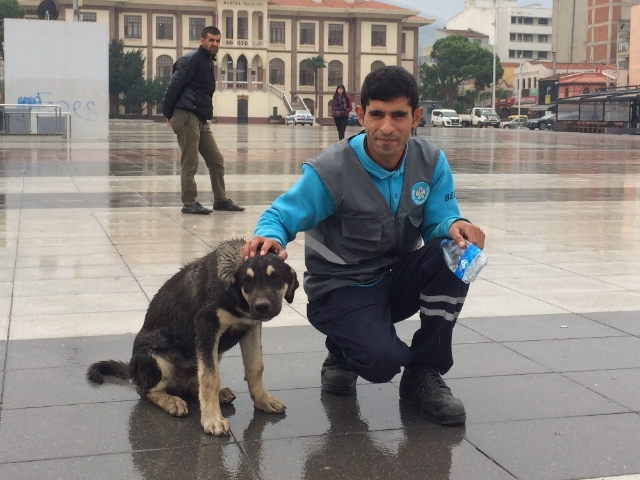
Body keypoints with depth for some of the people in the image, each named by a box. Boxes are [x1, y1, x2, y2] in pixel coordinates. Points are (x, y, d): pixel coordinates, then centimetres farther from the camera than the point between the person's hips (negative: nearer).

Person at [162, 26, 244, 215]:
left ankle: (221, 200, 18)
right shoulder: (191, 59, -10)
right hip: (186, 116, -9)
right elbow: (174, 86, -15)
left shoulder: (208, 62, 19)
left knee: (216, 160, 10)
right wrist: (168, 113, -12)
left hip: (201, 119, 9)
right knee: (189, 163, -4)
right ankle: (189, 203, 4)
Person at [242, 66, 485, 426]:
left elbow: (437, 223, -8)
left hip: (397, 281, 5)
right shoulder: (331, 171, -19)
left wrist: (453, 226, -34)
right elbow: (281, 216, -16)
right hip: (343, 290, -5)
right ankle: (343, 353, 11)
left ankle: (425, 373, -7)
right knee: (382, 361, -32)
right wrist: (270, 237, -41)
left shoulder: (431, 162, -6)